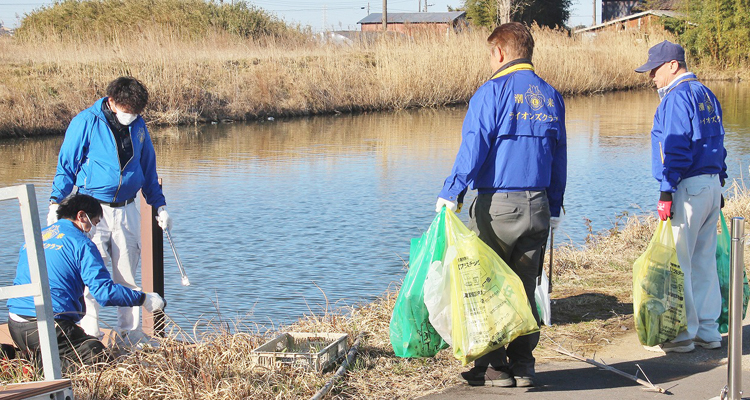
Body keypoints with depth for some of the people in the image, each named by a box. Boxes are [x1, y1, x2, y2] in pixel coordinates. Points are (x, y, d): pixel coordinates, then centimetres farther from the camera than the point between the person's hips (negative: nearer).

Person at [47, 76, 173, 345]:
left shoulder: (138, 126, 8)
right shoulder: (86, 123, -7)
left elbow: (148, 168, 19)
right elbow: (66, 166, -2)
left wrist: (159, 205, 18)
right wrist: (55, 203, -8)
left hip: (126, 210, 4)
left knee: (127, 272, 7)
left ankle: (130, 332, 15)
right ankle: (89, 332, 1)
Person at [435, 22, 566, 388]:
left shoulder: (493, 91, -8)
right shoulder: (551, 97, 12)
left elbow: (473, 148, -14)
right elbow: (559, 159, 15)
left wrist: (451, 194, -11)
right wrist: (554, 208, 20)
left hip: (496, 206, -6)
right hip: (537, 207, 6)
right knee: (524, 288, 12)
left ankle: (494, 367, 6)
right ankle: (522, 366, 14)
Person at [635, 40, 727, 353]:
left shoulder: (677, 97, -11)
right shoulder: (706, 95, 17)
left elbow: (676, 149, -17)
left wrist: (666, 192, -17)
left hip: (688, 187, -9)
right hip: (712, 185, 9)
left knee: (676, 262, -4)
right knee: (704, 261, 13)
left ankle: (682, 334, 0)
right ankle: (707, 330, 17)